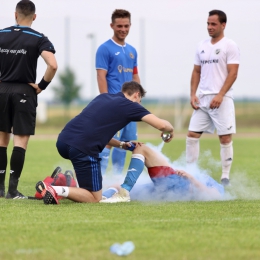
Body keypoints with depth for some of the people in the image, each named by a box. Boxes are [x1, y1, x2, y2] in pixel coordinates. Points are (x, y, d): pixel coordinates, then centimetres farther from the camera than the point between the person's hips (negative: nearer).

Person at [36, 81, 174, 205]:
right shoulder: (130, 106, 7)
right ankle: (56, 190, -16)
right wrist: (170, 131, 25)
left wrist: (121, 144, 35)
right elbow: (162, 125, 3)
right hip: (82, 148, -7)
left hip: (63, 140, 7)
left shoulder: (103, 97, 25)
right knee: (94, 198, 7)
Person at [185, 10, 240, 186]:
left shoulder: (230, 46, -4)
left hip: (221, 100, -6)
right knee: (192, 134, 2)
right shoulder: (202, 46, 14)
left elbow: (233, 73, -10)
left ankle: (225, 176, 4)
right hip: (202, 99, 6)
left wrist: (220, 96, -19)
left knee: (225, 138, -4)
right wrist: (193, 94, 6)